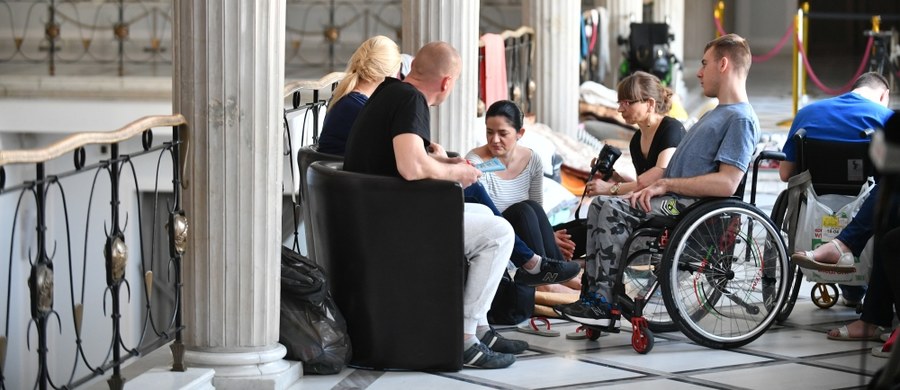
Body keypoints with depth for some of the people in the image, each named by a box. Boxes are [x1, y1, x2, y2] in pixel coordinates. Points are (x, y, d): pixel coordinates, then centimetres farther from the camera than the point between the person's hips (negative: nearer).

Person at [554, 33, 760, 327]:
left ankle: (606, 305, -20)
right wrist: (652, 187, 7)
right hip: (676, 201, 10)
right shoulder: (719, 113, 24)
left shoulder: (741, 119, -10)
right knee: (601, 206, 2)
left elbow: (727, 184, -21)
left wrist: (666, 184, -15)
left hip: (694, 207, -10)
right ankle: (593, 295, -4)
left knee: (611, 210, -23)